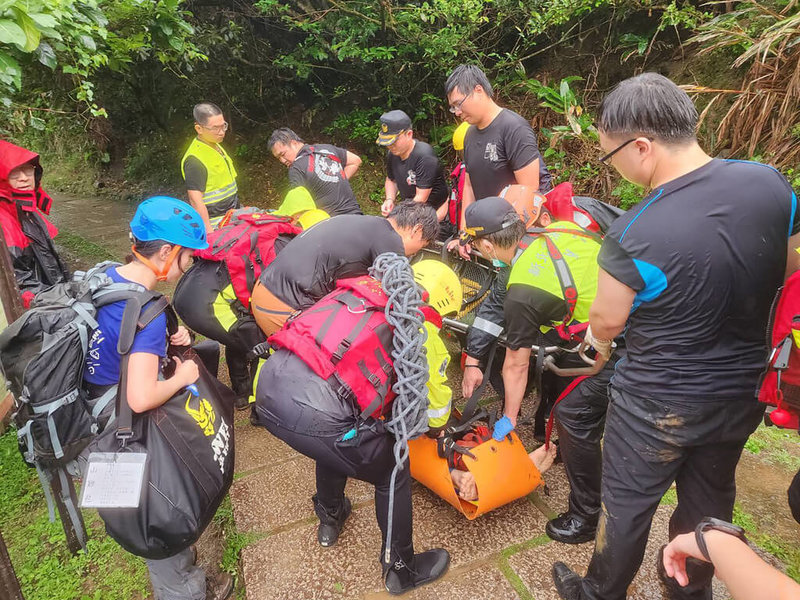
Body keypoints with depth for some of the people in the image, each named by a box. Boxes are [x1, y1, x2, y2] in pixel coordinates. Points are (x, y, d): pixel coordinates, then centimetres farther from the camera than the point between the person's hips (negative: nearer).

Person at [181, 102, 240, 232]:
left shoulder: (216, 146, 10)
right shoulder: (195, 159, -20)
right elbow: (195, 200, -23)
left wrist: (238, 207, 24)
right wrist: (209, 232, -25)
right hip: (215, 223, -9)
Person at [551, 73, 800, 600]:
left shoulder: (634, 236, -30)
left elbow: (605, 322, -14)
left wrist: (598, 347, 10)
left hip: (659, 405, -6)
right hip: (743, 391, 6)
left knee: (627, 505, 17)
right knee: (710, 498, 27)